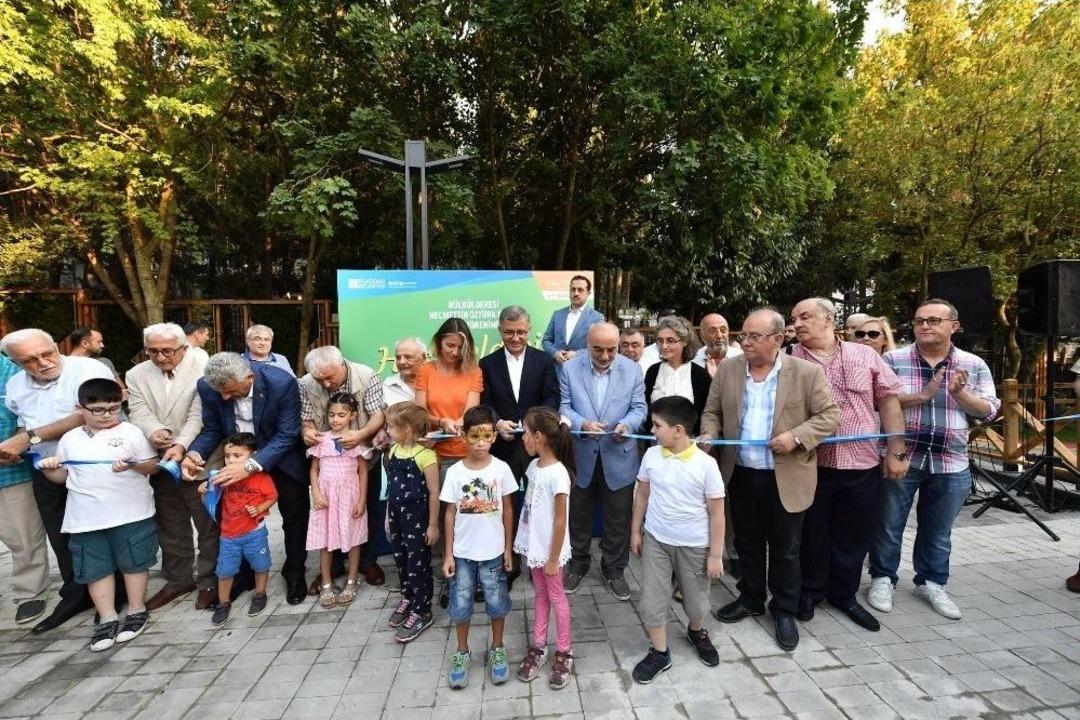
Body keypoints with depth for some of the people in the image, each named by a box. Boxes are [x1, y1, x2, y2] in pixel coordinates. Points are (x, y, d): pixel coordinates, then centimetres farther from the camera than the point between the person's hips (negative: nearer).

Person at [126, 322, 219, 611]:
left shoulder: (202, 371, -13)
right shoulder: (137, 375, 4)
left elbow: (198, 416, -17)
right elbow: (139, 412, -5)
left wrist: (181, 445, -31)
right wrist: (154, 431, -26)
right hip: (160, 464, 5)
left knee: (208, 525, 7)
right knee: (170, 527, 18)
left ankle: (209, 581, 23)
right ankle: (177, 579, 35)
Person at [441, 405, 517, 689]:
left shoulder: (501, 469, -9)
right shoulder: (455, 472, -9)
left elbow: (507, 509, -1)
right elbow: (450, 514, -2)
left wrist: (508, 548, 1)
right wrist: (448, 554, -3)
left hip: (493, 551, 0)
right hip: (462, 552, 1)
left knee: (497, 602, 12)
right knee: (460, 604, 11)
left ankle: (497, 649, 35)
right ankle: (462, 653, 33)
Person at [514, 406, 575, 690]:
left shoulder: (557, 473, -26)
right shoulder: (534, 466, -1)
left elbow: (560, 521, -20)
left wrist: (553, 559, -15)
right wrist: (525, 543, 11)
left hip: (549, 549, -7)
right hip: (533, 546, 7)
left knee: (556, 597, 11)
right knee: (540, 595, 20)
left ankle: (564, 652, 29)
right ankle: (538, 646, 36)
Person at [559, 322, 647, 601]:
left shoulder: (632, 369, -3)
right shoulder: (570, 368, -5)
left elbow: (639, 408, -1)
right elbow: (563, 406, -4)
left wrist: (626, 424, -22)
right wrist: (582, 424, -22)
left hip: (619, 457, 0)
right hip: (580, 456, 0)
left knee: (618, 520, 12)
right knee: (578, 516, 16)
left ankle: (614, 570, 32)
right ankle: (577, 564, 37)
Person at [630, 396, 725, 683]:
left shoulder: (705, 464, -18)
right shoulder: (651, 455, -9)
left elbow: (716, 513, -10)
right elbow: (642, 495, 5)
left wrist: (716, 555, -8)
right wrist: (635, 532, 8)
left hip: (694, 545, -2)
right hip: (655, 540, 2)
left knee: (695, 600, 18)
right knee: (651, 601, 6)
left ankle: (696, 633, 49)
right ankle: (660, 653, 27)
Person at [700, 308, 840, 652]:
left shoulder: (807, 372, -9)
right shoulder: (728, 369, 0)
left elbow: (830, 415, -7)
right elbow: (712, 412, 7)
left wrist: (797, 436, -21)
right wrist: (709, 433, -12)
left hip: (785, 478, -3)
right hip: (741, 475, 3)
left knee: (785, 549, 12)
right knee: (747, 543, 18)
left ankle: (784, 611, 31)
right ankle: (751, 599, 38)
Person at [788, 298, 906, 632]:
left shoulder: (864, 355, 3)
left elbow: (888, 400, 4)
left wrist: (896, 451, 1)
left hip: (863, 464, 2)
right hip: (812, 464, -1)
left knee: (855, 536, 14)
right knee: (812, 533, 12)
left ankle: (844, 594, 35)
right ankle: (810, 591, 33)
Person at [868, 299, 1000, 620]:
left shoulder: (974, 365, 4)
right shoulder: (893, 359, -5)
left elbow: (989, 411, 2)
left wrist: (959, 393, -16)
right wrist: (923, 395, -22)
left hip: (951, 465, 3)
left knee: (938, 532, 17)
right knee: (888, 525, 9)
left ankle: (931, 582, 35)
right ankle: (882, 578, 26)